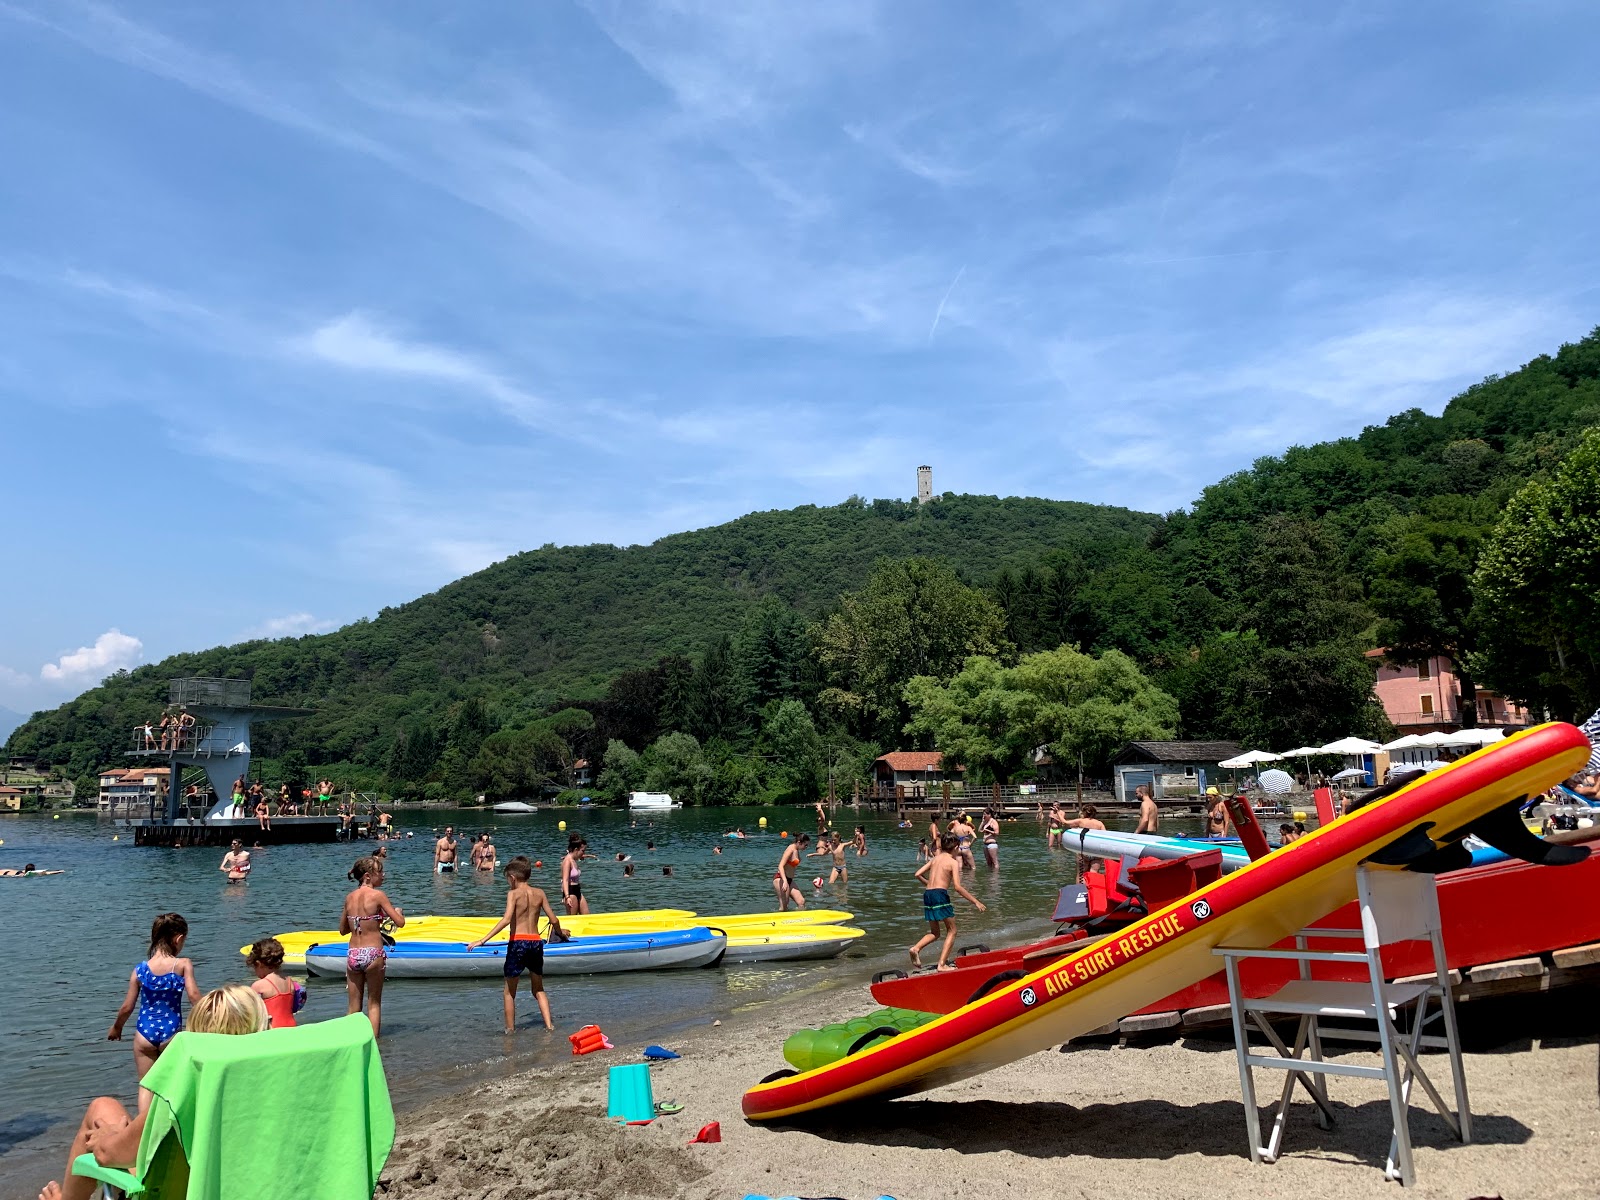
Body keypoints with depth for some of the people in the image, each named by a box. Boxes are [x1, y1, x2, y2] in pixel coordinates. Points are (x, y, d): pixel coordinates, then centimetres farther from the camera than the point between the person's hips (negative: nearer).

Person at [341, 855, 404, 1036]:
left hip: (352, 954, 5)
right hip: (373, 953, -4)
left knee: (354, 1006, 13)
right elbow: (400, 923, -11)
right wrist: (398, 912, 9)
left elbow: (343, 930, 17)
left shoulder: (349, 897, 6)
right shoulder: (377, 895, -10)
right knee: (374, 1003, 10)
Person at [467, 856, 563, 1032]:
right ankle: (549, 1025, 11)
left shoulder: (513, 893, -6)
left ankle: (510, 1030, 16)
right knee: (538, 989, 20)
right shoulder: (539, 893, 6)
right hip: (536, 943, 4)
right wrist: (559, 933, 28)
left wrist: (482, 940, -21)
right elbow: (554, 920, 6)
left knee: (510, 991, 12)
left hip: (518, 942, -4)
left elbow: (506, 920, -20)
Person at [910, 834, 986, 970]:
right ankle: (942, 964, 0)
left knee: (934, 932, 18)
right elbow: (957, 887, -11)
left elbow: (918, 874, 11)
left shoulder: (935, 858, 16)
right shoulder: (953, 862, -2)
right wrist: (975, 901, -8)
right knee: (951, 931, 9)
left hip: (927, 894, 6)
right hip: (941, 894, -6)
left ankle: (916, 948, -7)